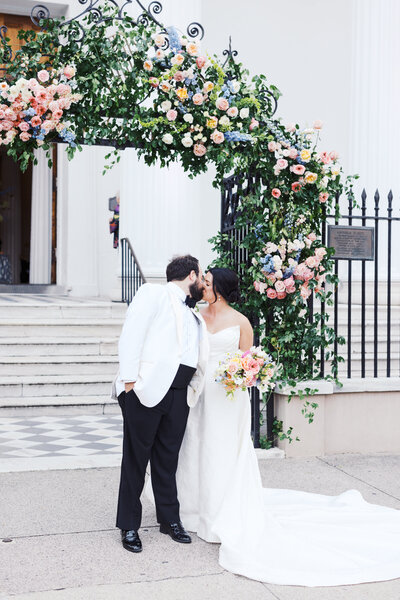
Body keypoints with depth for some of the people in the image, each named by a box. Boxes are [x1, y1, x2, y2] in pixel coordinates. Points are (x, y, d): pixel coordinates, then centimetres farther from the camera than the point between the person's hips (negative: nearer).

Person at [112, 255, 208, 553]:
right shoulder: (154, 294, 1)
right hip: (148, 388, -6)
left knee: (168, 458, 13)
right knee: (136, 457, 2)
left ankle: (170, 518, 25)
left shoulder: (193, 315, 24)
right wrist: (129, 378, -16)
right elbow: (132, 335, -8)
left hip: (179, 393, 7)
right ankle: (129, 525, 12)